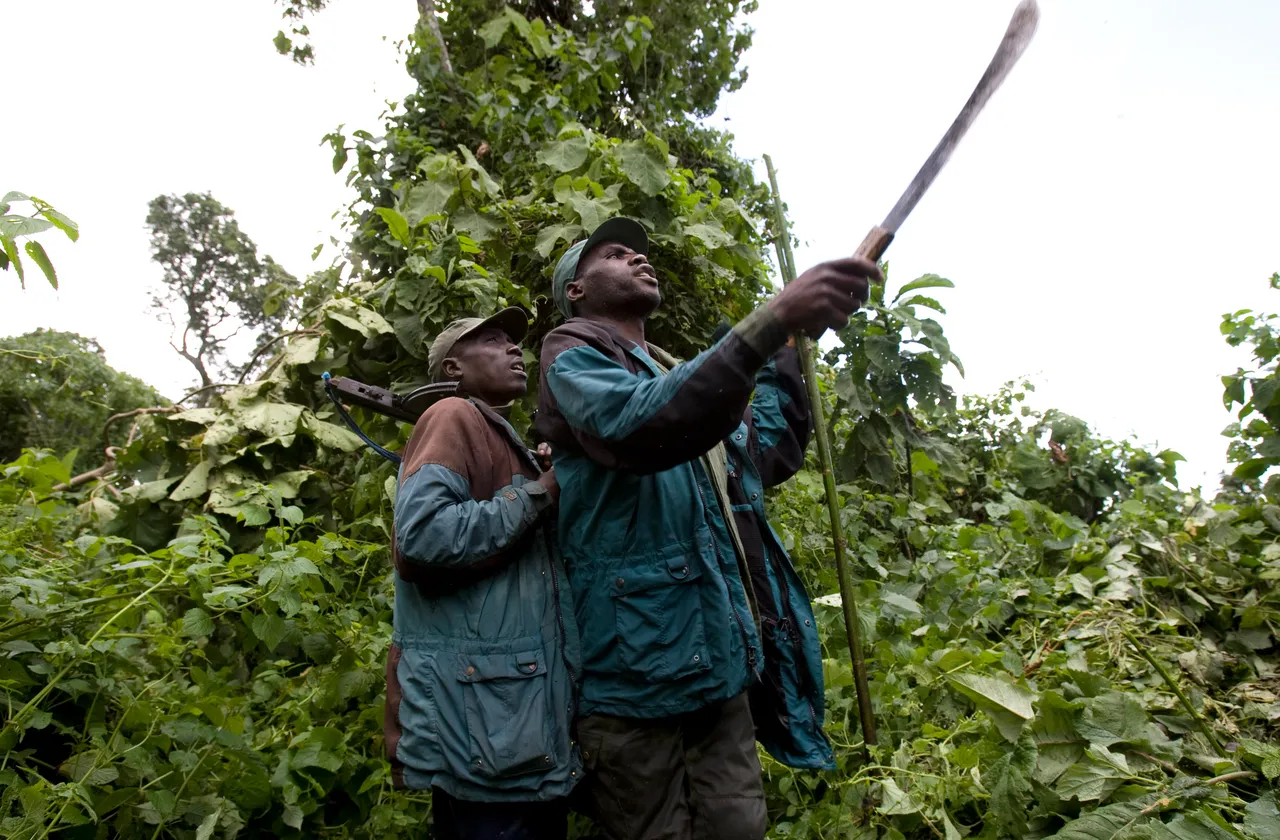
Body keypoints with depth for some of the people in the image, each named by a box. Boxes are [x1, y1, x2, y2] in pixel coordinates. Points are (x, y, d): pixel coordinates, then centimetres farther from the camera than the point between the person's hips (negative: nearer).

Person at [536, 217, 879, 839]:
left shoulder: (674, 375, 23)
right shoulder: (572, 352, -3)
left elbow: (761, 458, 26)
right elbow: (636, 429, -26)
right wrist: (769, 322, -34)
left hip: (718, 661, 7)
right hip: (634, 663, -7)